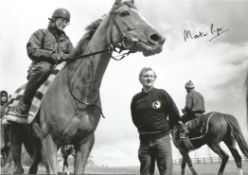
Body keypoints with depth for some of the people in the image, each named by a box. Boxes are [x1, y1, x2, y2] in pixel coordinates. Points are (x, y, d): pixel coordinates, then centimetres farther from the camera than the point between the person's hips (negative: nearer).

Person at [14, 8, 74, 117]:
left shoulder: (66, 39, 25)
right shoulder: (41, 33, 11)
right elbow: (32, 51, -3)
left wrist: (65, 56, -8)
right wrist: (51, 55, -17)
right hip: (38, 67, -4)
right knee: (44, 68, -41)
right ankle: (25, 102, -28)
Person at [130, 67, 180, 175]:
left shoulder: (162, 94, -3)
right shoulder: (136, 98, 4)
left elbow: (175, 115, 3)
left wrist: (166, 128, 9)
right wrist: (143, 130, 11)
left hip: (162, 139, -2)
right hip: (144, 141, 3)